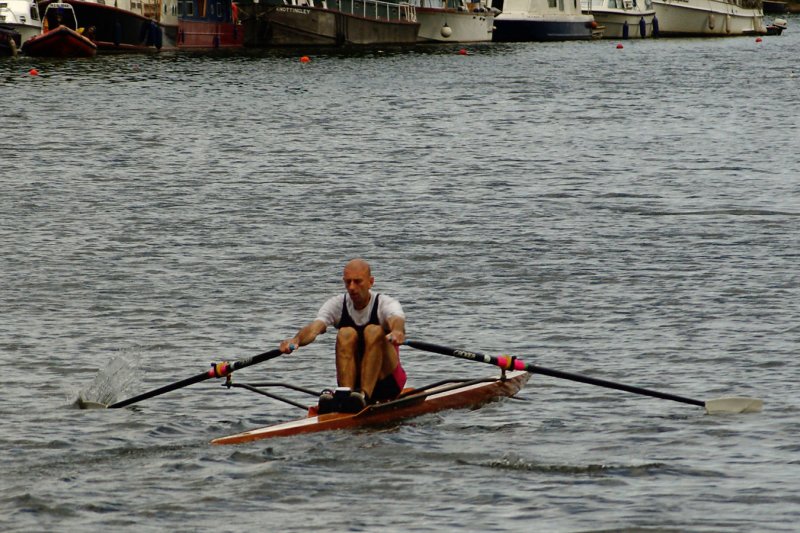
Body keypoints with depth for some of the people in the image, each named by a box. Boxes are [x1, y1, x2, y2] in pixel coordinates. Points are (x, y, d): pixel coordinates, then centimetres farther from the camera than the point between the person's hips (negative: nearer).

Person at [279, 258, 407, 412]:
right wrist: (296, 340, -44)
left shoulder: (385, 303, -10)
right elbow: (315, 326, -21)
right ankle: (346, 394, -42)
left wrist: (397, 331, -60)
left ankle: (365, 395, -43)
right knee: (346, 334, -24)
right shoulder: (337, 305, -2)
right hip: (353, 380, 2)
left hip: (387, 383, -2)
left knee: (374, 331, -28)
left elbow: (396, 319, -35)